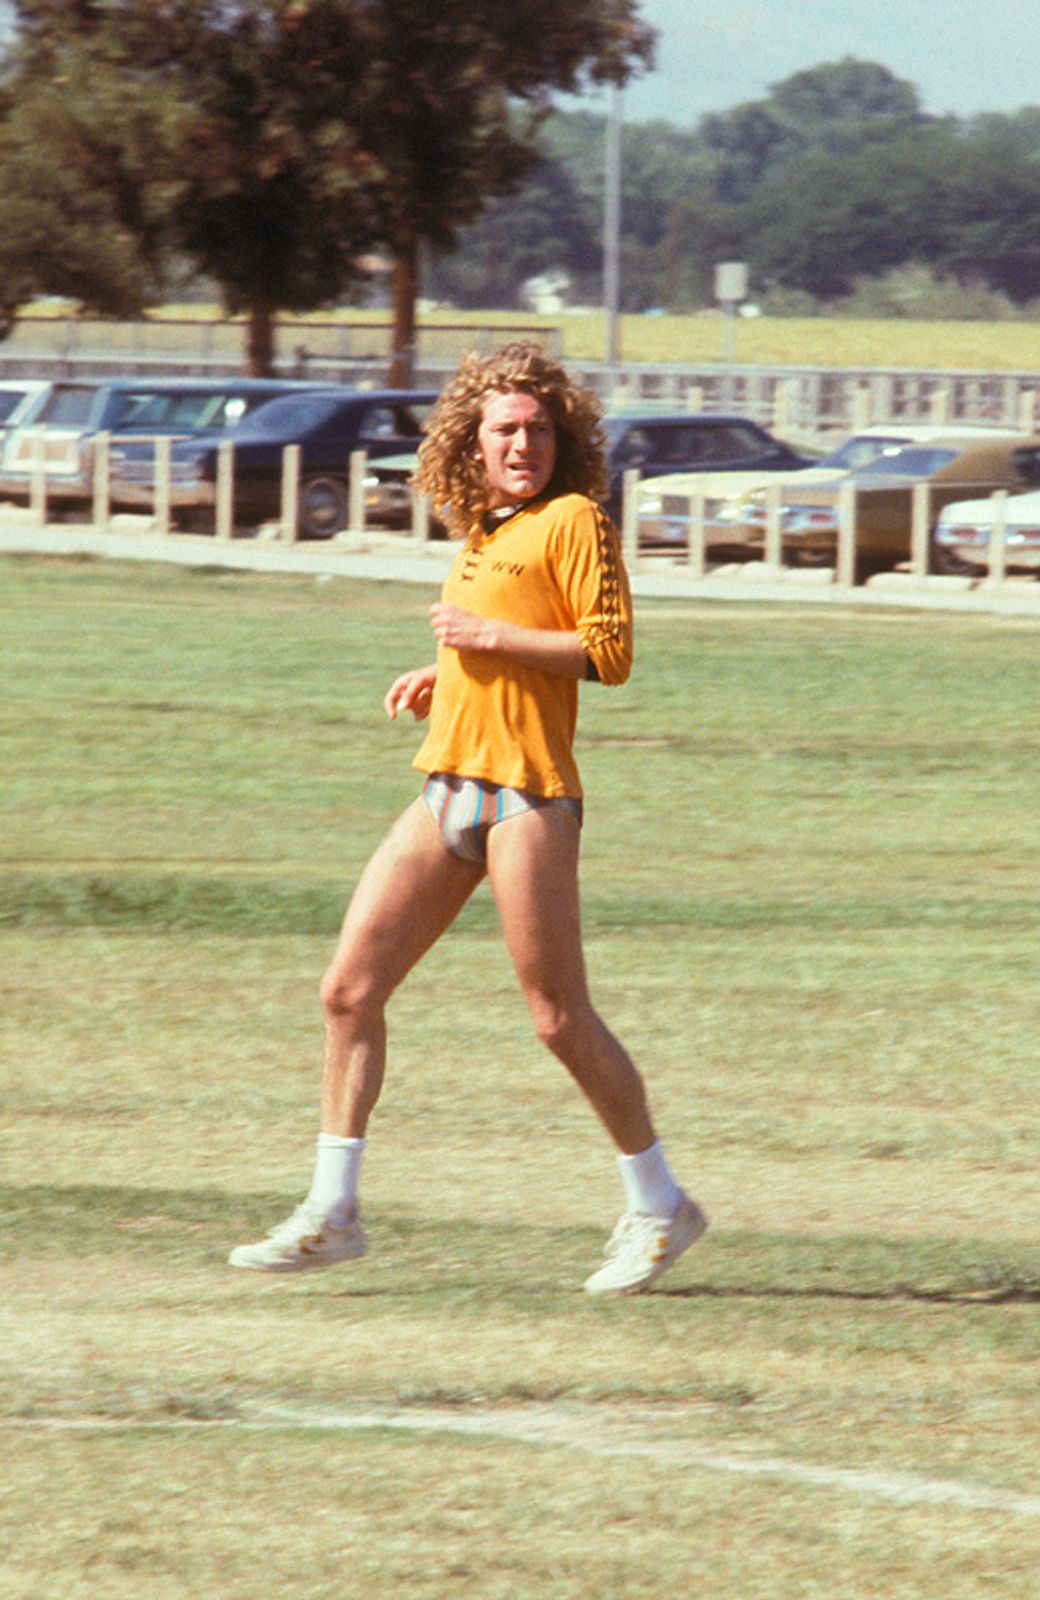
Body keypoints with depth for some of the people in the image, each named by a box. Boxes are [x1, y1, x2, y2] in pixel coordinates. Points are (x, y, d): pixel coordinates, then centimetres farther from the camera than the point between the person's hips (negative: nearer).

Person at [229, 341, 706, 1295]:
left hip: (527, 797, -8)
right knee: (350, 990, 1)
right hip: (447, 793, 8)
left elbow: (609, 653, -13)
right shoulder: (482, 534, 18)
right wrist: (444, 677, 16)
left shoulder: (573, 519, -5)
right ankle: (331, 1212, 5)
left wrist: (487, 637, -12)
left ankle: (659, 1207, 12)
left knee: (561, 1019, -4)